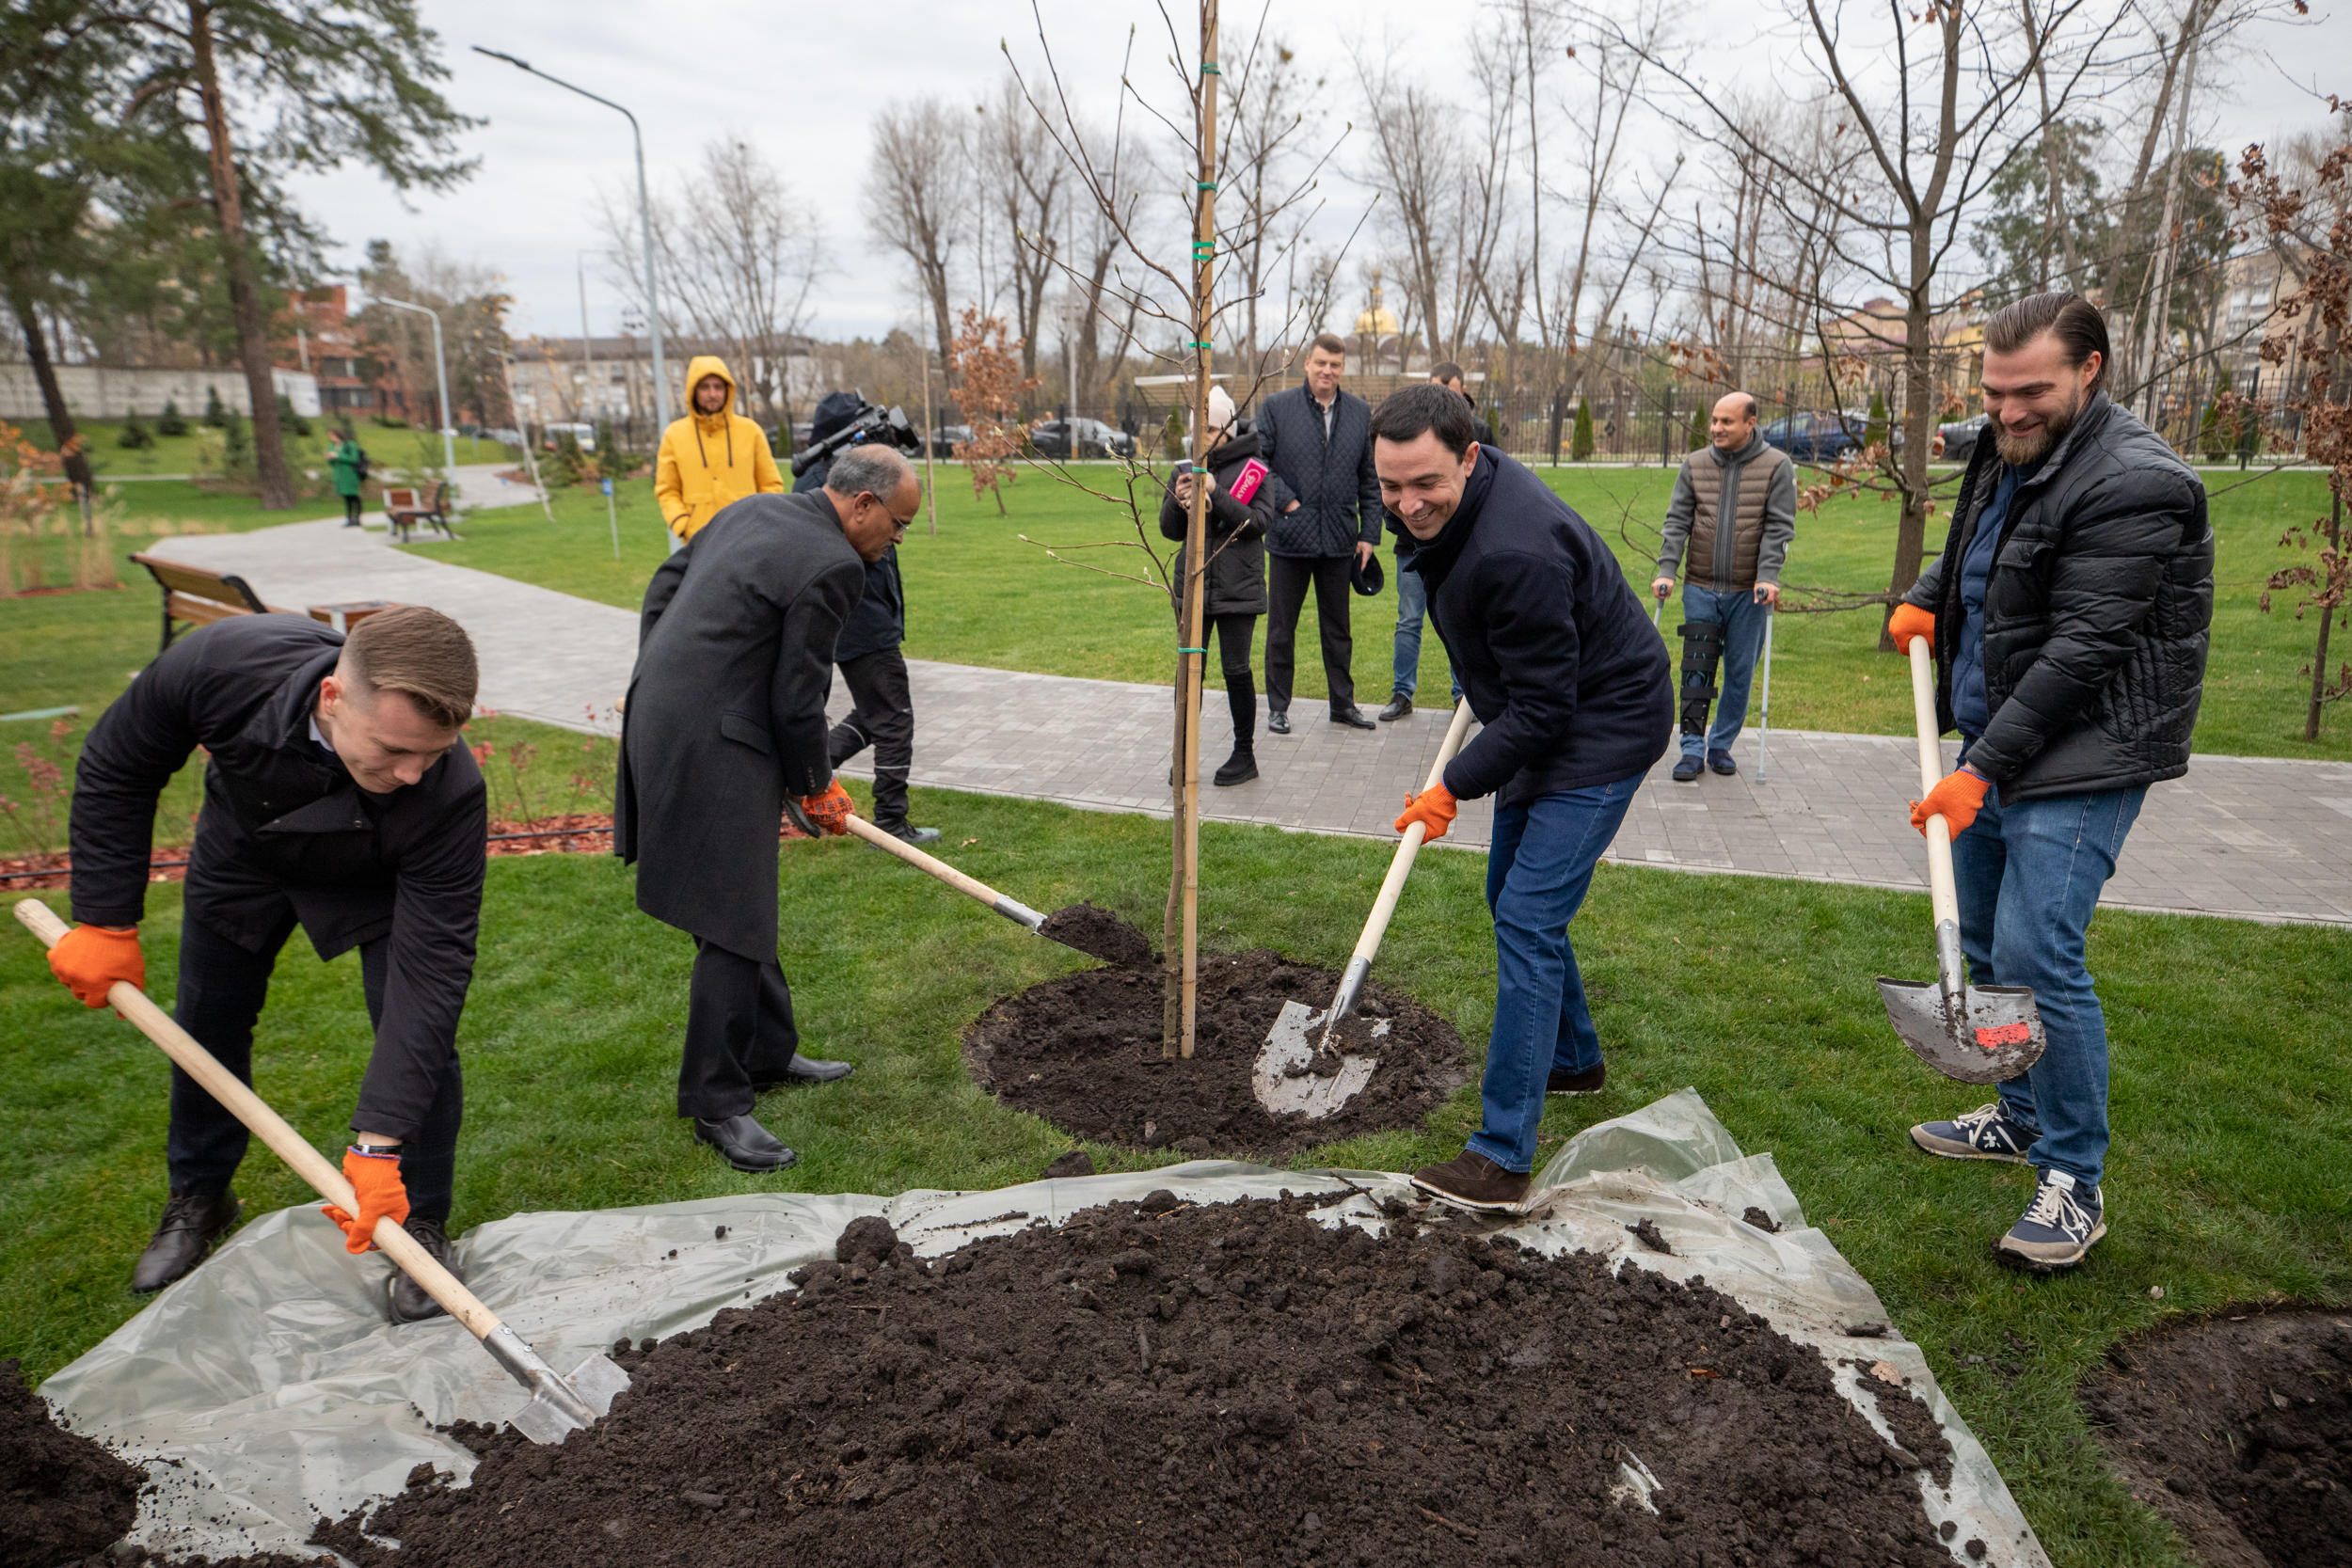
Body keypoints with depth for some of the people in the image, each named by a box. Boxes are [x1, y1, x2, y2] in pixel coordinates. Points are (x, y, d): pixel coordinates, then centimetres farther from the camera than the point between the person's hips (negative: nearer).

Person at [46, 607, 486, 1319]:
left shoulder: (450, 794, -43)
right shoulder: (220, 665, -40)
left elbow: (430, 967, -39)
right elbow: (114, 773, -17)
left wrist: (379, 1145, -40)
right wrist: (105, 922, -15)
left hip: (375, 880, -2)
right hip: (243, 853, 3)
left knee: (420, 1036, -15)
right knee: (208, 1025, 14)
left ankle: (423, 1223, 8)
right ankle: (198, 1198, 41)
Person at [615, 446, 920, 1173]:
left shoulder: (752, 510, 12)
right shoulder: (833, 566, -16)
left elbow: (665, 583, 20)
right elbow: (796, 698, -13)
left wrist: (663, 683, 25)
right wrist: (816, 788, 2)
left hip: (660, 718, 10)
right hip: (712, 748, -10)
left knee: (747, 904, 19)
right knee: (734, 925, -2)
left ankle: (767, 1051, 33)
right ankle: (717, 1103, 9)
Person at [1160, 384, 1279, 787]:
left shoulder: (1254, 469, -3)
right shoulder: (1187, 469, 9)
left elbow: (1260, 522, -14)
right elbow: (1169, 529, 9)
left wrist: (1216, 493, -21)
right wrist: (1177, 501, -12)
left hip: (1237, 588, -4)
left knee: (1236, 670, 2)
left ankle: (1245, 755, 16)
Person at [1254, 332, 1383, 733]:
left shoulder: (1362, 413, 7)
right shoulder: (1276, 407, 0)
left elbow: (1371, 479, 9)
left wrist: (1369, 534, 3)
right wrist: (1283, 501, -10)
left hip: (1339, 539, 2)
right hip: (1289, 537, -2)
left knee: (1338, 627, 12)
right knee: (1282, 627, 7)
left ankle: (1343, 703, 24)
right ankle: (1278, 706, 18)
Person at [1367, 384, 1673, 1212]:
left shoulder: (1515, 553, -34)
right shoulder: (1455, 501, -4)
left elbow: (1541, 708, -28)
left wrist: (1454, 787, -19)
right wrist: (1481, 683, 25)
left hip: (1604, 727, -10)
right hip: (1544, 716, 10)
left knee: (1528, 919, -14)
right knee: (1511, 896, 19)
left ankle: (1503, 1157, -9)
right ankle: (1573, 1058, 40)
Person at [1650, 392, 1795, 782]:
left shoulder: (1777, 466, -1)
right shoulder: (1694, 465, 5)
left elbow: (1779, 527, -5)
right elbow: (1677, 521, 4)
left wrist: (1768, 577, -16)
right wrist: (1666, 570, -8)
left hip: (1749, 592, -1)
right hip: (1700, 588, 1)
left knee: (1740, 672, 6)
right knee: (1696, 668, -4)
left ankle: (1721, 745, 21)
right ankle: (1692, 749, 2)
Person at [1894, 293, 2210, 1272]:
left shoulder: (2134, 484, -18)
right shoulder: (2006, 457, 11)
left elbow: (2081, 651, -23)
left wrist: (1984, 769, -24)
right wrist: (1925, 597, 9)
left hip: (2080, 763, -9)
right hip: (1994, 746, 9)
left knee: (2036, 956, -14)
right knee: (1983, 947, 16)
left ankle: (2074, 1183, 2)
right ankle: (2021, 1118, 34)